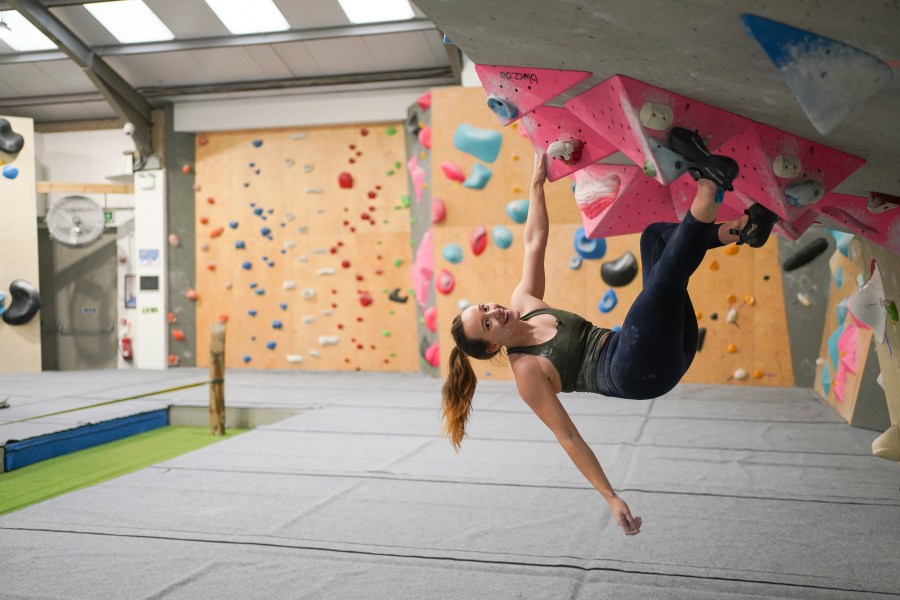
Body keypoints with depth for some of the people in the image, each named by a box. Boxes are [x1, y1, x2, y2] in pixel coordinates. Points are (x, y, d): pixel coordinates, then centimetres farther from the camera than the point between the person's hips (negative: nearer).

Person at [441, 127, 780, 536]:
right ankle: (708, 186, -25)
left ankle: (740, 230, -15)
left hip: (666, 347, 8)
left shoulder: (522, 304, 10)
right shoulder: (527, 372, -8)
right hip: (642, 371, -8)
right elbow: (567, 436, -10)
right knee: (662, 282, -34)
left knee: (656, 235, 10)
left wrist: (537, 182, 9)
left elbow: (534, 241, 16)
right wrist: (611, 497, -14)